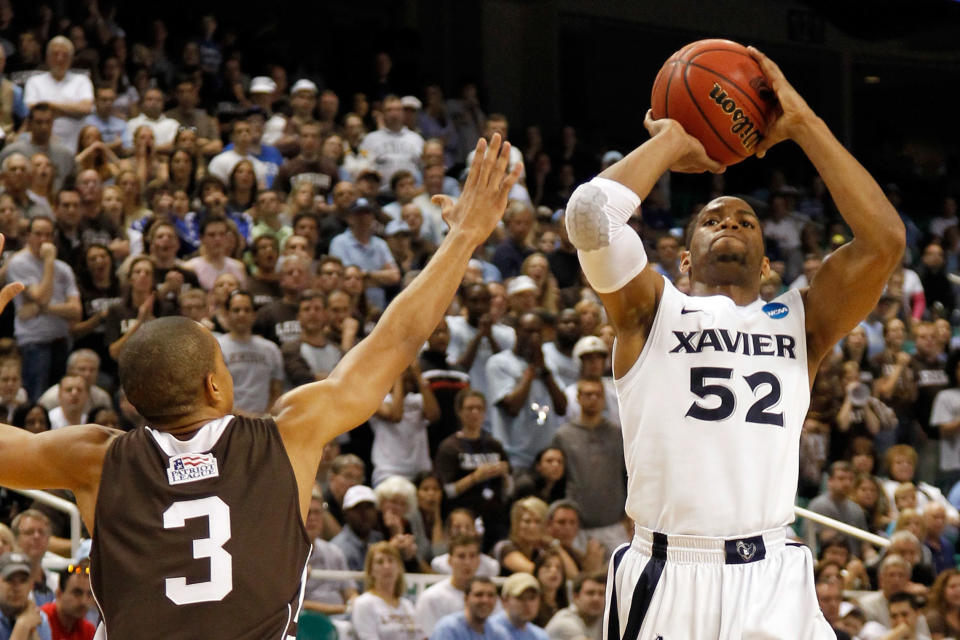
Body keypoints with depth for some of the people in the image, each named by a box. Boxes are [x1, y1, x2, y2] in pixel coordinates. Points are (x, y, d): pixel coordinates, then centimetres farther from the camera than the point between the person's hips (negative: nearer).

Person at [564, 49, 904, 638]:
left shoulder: (801, 323, 14)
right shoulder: (652, 310, 10)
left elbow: (884, 240, 0)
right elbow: (590, 212, -6)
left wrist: (803, 124, 6)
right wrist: (671, 142, 10)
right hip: (664, 582, -1)